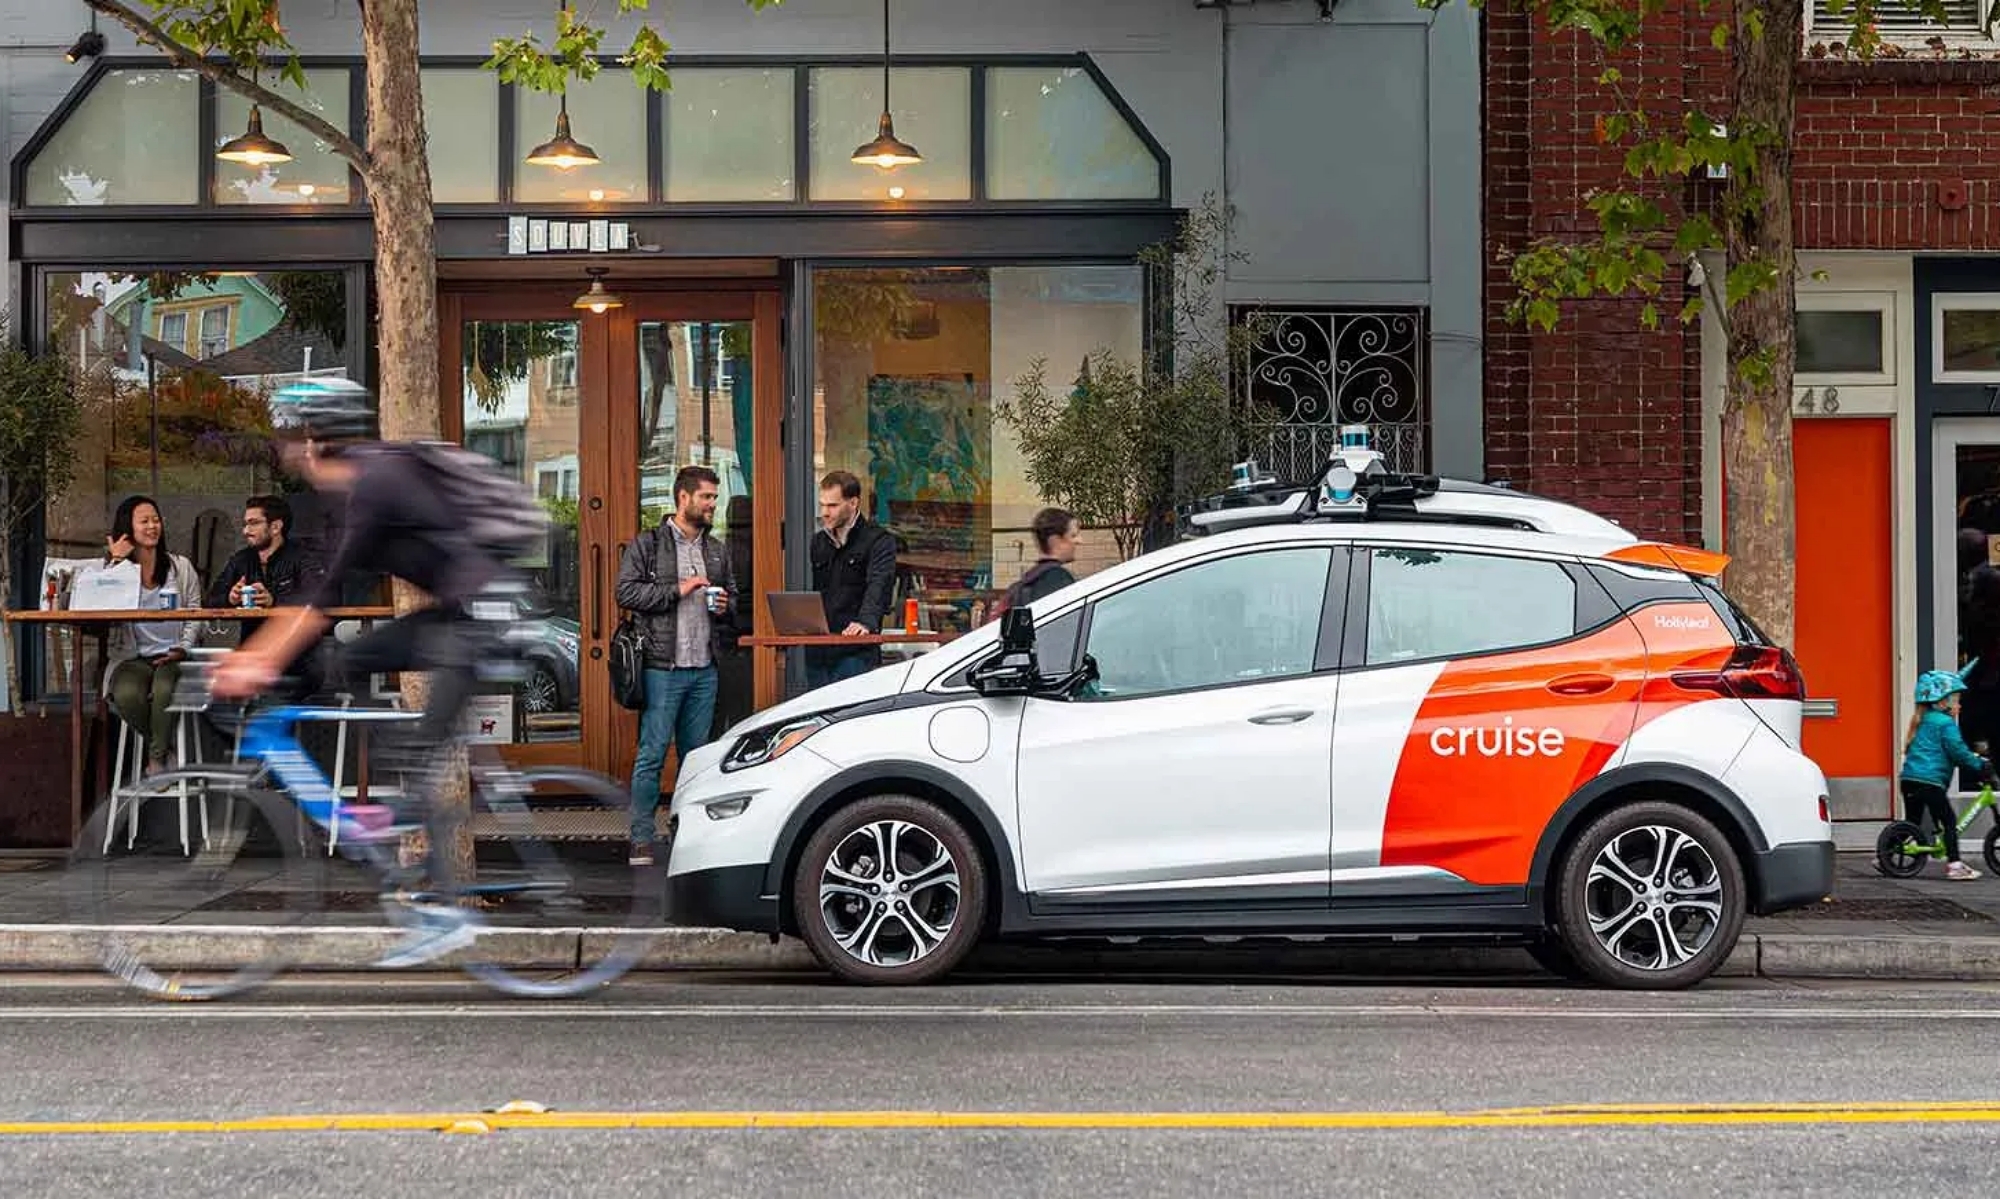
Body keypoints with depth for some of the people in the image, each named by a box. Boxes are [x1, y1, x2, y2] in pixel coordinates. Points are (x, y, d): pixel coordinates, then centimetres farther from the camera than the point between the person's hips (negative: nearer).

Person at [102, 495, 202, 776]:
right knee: (127, 694, -33)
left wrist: (183, 648, -8)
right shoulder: (115, 568, 10)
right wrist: (116, 563, -9)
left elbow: (195, 615, 9)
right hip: (131, 656, 0)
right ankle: (158, 743, -2)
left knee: (163, 690, -35)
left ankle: (157, 758, -13)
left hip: (171, 657, 0)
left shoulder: (180, 567, 13)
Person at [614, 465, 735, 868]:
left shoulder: (716, 550, 17)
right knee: (651, 754, -6)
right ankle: (642, 839, -3)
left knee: (697, 755, 10)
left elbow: (732, 592, 28)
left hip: (705, 668, 6)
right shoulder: (647, 545, -1)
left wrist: (725, 605, 5)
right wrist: (676, 590, -14)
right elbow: (626, 592, -10)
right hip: (663, 668, -6)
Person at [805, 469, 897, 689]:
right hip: (817, 653, 6)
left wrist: (866, 622, -33)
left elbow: (878, 587, -16)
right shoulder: (817, 543, 18)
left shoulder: (879, 541, -1)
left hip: (856, 655, -6)